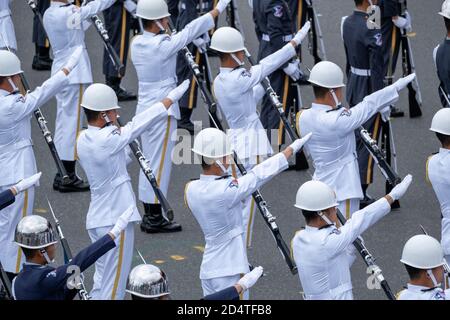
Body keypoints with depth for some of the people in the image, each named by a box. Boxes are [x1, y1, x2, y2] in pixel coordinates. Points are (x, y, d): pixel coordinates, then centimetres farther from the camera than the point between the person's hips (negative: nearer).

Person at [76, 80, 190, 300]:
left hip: (96, 219, 8)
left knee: (101, 280, 16)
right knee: (114, 285, -1)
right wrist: (173, 96, -4)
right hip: (115, 220, -8)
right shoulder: (107, 140, -20)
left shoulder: (83, 140, 4)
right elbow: (140, 123, -12)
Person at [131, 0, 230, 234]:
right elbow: (189, 32, -15)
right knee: (160, 164, -1)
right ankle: (155, 218, 2)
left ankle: (149, 215, 19)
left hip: (144, 108, 8)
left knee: (149, 163, 14)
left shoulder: (137, 44, 3)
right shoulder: (161, 46, -19)